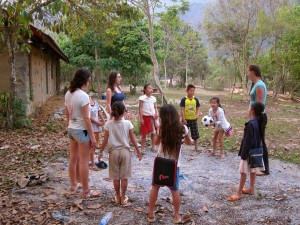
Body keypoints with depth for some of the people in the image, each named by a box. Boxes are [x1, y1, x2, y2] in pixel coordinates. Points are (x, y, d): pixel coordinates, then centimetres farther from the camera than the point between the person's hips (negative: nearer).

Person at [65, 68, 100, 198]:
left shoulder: (68, 94, 4)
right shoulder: (83, 96, -20)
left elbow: (67, 115, 12)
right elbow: (86, 118, -20)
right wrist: (92, 136, -15)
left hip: (71, 129, 8)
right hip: (82, 130, -8)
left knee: (73, 159, 18)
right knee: (83, 161, 0)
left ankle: (73, 185, 32)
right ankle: (86, 191, 10)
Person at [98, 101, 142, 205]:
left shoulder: (108, 124, -8)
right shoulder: (127, 123, -8)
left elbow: (105, 140, -6)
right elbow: (133, 139, -2)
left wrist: (100, 152, 6)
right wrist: (138, 151, 10)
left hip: (113, 152, 0)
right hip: (125, 151, 0)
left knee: (116, 177, 11)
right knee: (124, 176, 9)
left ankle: (118, 197, 21)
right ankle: (123, 197, 18)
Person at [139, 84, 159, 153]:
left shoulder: (153, 98, 6)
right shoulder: (142, 98, -8)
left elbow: (155, 108, 10)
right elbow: (140, 109, -8)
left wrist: (156, 113, -10)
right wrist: (141, 118, -11)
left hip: (152, 117, 4)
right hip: (145, 117, -4)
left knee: (153, 132, 8)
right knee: (144, 133, 1)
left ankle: (153, 147, 21)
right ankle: (142, 148, 11)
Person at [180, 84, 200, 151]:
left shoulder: (195, 100, 1)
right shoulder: (184, 100, -8)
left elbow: (198, 108, 4)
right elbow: (182, 110, -9)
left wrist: (197, 114, -16)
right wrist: (183, 119, -14)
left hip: (193, 119, 3)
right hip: (186, 119, -3)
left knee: (195, 134, 9)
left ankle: (196, 147, 23)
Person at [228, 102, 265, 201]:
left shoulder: (250, 124, -25)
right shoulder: (258, 122, 3)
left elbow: (248, 141, -24)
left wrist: (244, 154, -18)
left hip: (249, 152, -9)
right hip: (255, 150, 9)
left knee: (243, 172, 0)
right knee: (253, 170, 18)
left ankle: (239, 193, 7)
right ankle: (251, 189, 31)